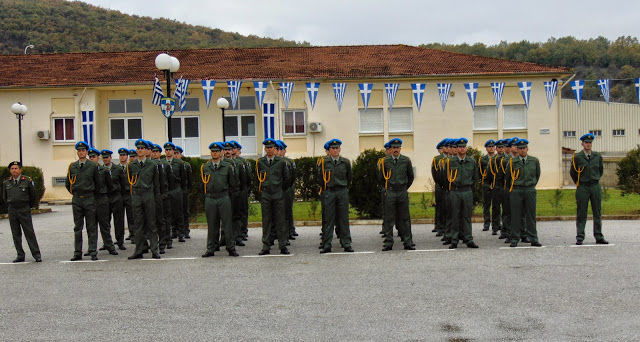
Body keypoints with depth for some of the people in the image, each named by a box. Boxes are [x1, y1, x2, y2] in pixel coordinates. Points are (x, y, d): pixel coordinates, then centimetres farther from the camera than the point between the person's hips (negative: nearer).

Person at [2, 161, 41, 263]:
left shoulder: (27, 180, -3)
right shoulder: (6, 183, 7)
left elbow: (33, 195, 6)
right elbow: (4, 197, 20)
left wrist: (30, 206, 12)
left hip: (24, 210, -3)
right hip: (12, 211, 3)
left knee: (29, 233, -4)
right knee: (16, 234, 6)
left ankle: (36, 255, -1)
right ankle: (20, 255, 13)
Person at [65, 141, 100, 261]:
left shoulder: (93, 166, 0)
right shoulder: (72, 166, 7)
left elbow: (98, 182, 9)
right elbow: (67, 184, 17)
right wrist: (74, 193, 11)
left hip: (89, 199, -2)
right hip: (76, 199, 2)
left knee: (91, 227, -1)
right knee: (77, 227, 6)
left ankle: (93, 252, 1)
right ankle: (77, 253, 11)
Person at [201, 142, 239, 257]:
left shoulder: (227, 166, 2)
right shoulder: (205, 167, 8)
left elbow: (233, 184, 7)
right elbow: (202, 182, 19)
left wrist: (224, 190, 7)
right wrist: (208, 191, 14)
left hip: (224, 198, -1)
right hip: (210, 199, 2)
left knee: (227, 224, 0)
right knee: (212, 225, 6)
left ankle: (231, 248, 7)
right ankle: (211, 249, 14)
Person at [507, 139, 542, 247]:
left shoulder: (534, 161, 5)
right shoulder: (512, 161, 1)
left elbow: (537, 174, 19)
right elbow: (508, 177, 13)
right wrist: (511, 188, 20)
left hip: (530, 190, 1)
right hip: (516, 191, -1)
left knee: (531, 215, 4)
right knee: (516, 215, 0)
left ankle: (533, 239, 9)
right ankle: (514, 239, 6)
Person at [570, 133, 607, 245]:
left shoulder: (597, 156, 7)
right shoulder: (576, 157, -2)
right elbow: (572, 172, 9)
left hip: (596, 186, 3)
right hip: (582, 188, -3)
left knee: (598, 213, 6)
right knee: (581, 214, -1)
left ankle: (599, 237, 12)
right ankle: (579, 238, 3)